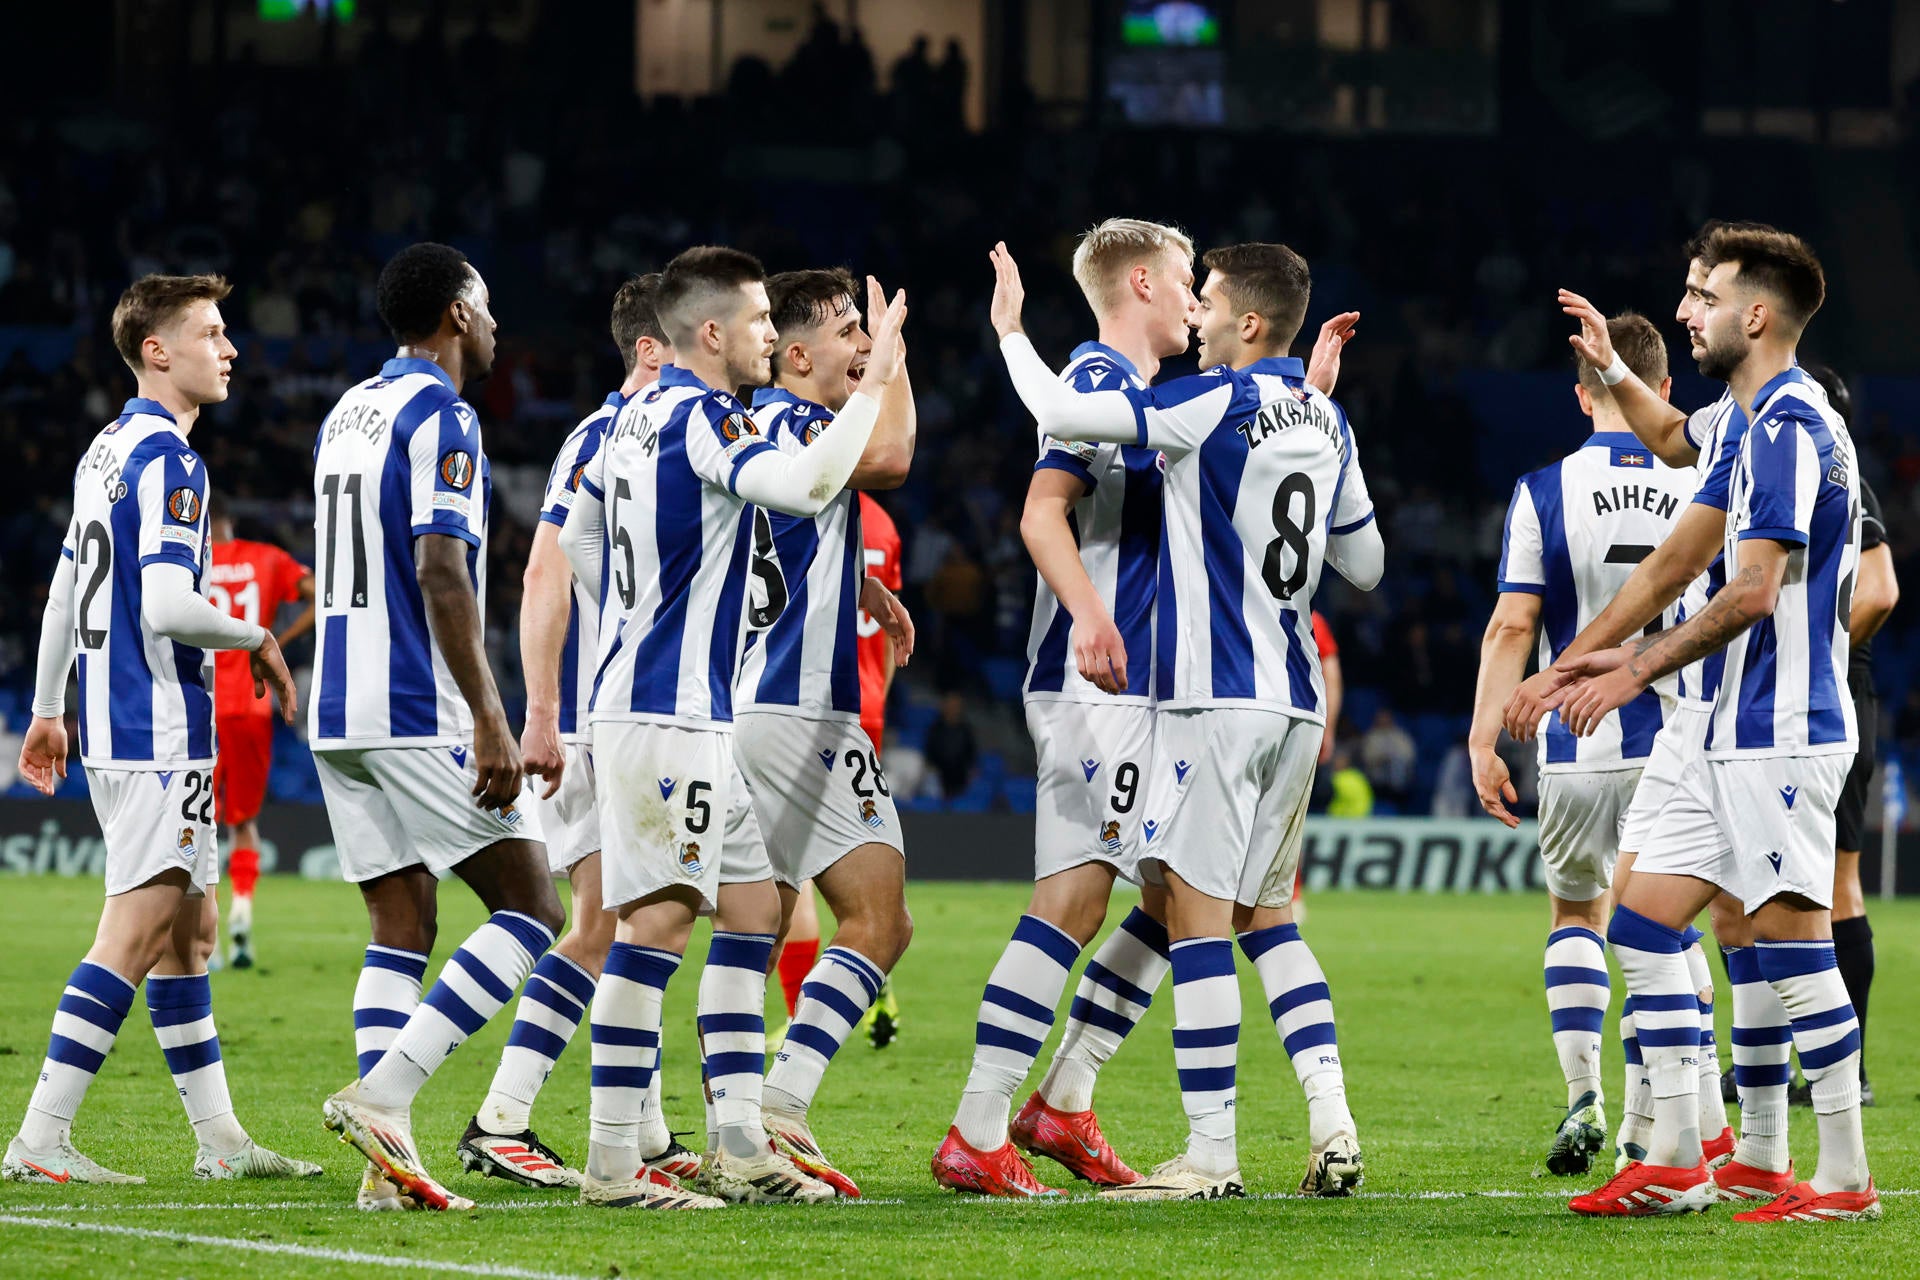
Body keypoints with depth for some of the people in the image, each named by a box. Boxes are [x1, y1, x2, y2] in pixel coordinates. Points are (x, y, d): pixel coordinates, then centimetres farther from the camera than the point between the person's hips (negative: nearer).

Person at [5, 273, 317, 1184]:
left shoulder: (107, 450, 14)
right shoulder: (166, 460, -15)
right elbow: (168, 607, -24)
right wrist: (257, 641, -7)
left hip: (114, 724, 10)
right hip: (159, 735, -10)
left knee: (191, 928, 14)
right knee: (136, 933, -10)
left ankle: (220, 1139, 17)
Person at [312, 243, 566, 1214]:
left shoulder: (345, 415, 18)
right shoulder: (439, 416, -10)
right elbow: (442, 575, -19)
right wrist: (489, 721, -20)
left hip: (338, 715, 9)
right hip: (418, 716, -9)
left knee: (399, 928, 8)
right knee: (530, 910, -4)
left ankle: (389, 1160, -2)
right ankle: (384, 1091, -17)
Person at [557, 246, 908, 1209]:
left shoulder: (637, 418, 14)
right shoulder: (699, 418, -14)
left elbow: (576, 542, 26)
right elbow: (807, 484, -31)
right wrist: (874, 384, -22)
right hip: (667, 710, -10)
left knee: (750, 909, 12)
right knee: (660, 921, -10)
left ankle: (739, 1144, 11)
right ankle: (612, 1160, -11)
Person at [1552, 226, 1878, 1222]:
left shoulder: (1790, 424, -14)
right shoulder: (1772, 422, 18)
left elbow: (1755, 591, -19)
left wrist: (1638, 671, -12)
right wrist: (1634, 656, 19)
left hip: (1782, 733, -10)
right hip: (1741, 737, 10)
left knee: (1791, 942, -9)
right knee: (1642, 922, 8)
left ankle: (1845, 1177, -4)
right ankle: (1675, 1161, 10)